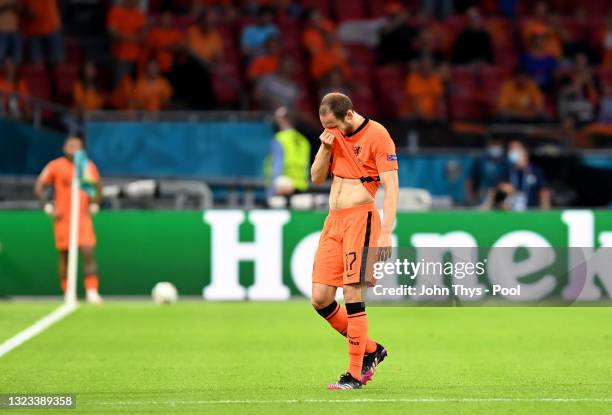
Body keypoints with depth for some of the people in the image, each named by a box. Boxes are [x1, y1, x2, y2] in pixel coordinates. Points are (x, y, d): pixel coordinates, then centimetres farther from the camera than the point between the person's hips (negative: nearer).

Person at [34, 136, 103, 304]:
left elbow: (98, 187, 21)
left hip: (83, 218, 2)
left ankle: (92, 292, -11)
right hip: (63, 219, -2)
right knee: (65, 256, 3)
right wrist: (49, 208, -7)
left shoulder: (89, 167, 7)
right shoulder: (55, 166, -2)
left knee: (88, 254, -11)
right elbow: (39, 187, 1)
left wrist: (94, 206, 8)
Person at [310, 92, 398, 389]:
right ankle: (371, 349, 18)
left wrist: (386, 232, -19)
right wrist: (325, 148, -2)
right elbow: (316, 178, 17)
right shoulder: (335, 136, 13)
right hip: (333, 221, 7)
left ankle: (355, 374, -4)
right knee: (320, 297, 1)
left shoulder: (377, 136, -9)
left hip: (360, 218, -7)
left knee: (352, 293, -11)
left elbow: (391, 186, -12)